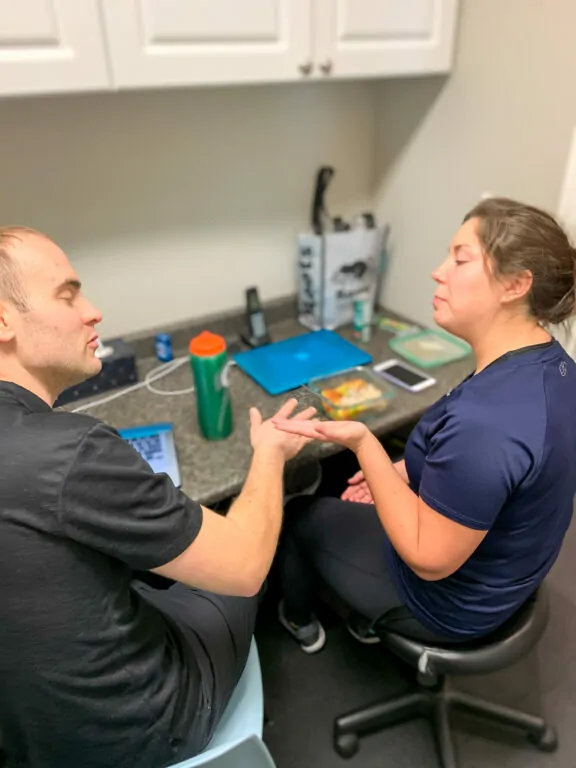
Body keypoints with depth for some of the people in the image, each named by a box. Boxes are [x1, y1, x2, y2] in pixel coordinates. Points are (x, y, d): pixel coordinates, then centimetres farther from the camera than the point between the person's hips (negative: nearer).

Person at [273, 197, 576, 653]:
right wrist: (413, 471, 2)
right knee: (349, 501, 27)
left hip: (450, 603, -7)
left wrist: (363, 444, -33)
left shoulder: (482, 421, -41)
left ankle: (299, 621, 44)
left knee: (299, 513, 14)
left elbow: (429, 559, -29)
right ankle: (366, 617, 45)